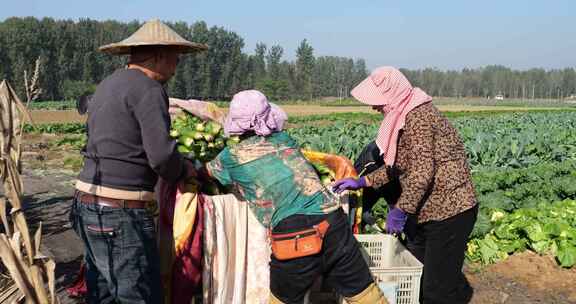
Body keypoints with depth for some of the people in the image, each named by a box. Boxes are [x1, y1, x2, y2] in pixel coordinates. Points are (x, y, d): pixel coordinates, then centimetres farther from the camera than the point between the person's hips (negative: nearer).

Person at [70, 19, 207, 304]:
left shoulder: (107, 85, 16)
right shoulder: (148, 89, -12)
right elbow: (162, 155, -20)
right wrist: (183, 170, 1)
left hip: (87, 205, 9)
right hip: (121, 215, -9)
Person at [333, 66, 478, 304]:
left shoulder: (418, 116, -21)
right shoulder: (404, 117, 10)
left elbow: (422, 173, -27)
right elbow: (397, 166, 16)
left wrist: (399, 210, -20)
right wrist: (361, 182, 10)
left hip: (449, 211, -10)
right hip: (426, 211, 10)